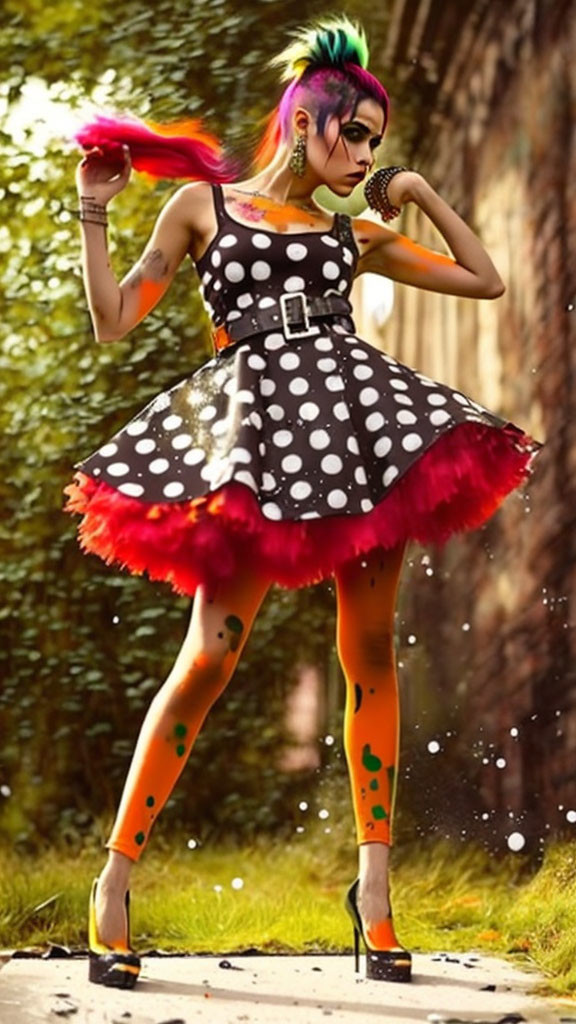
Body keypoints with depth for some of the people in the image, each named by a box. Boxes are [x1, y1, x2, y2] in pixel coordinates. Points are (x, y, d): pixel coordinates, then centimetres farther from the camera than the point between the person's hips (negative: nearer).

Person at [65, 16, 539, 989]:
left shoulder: (357, 234, 21)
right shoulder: (202, 203, 13)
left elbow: (485, 281, 24)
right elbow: (114, 320, 8)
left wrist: (421, 194, 19)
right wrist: (93, 213, 3)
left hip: (362, 426, 4)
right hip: (261, 423, -4)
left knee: (371, 655, 1)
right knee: (208, 661, -9)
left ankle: (373, 887, 11)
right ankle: (114, 881, 1)